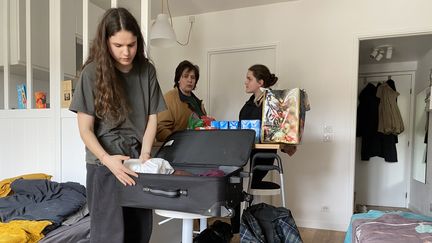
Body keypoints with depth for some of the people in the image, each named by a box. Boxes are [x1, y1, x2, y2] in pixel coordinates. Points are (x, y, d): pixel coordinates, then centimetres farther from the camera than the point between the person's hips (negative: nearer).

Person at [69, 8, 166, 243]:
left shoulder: (146, 70, 2)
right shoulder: (93, 72, -7)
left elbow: (151, 119, 3)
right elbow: (85, 129, -6)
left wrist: (144, 156, -10)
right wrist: (107, 159, -21)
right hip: (105, 165, -3)